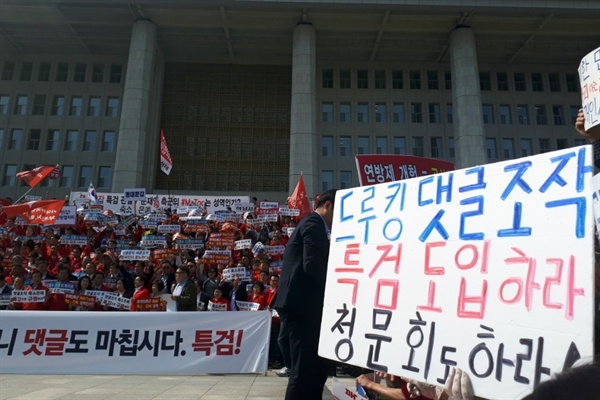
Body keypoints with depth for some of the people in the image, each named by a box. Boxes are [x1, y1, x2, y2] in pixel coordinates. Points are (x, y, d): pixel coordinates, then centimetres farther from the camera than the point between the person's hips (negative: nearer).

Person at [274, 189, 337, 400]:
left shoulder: (310, 223, 22)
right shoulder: (314, 224, -9)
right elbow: (312, 264, -22)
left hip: (301, 302, 10)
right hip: (301, 303, -10)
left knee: (317, 364, 16)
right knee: (305, 368, -4)